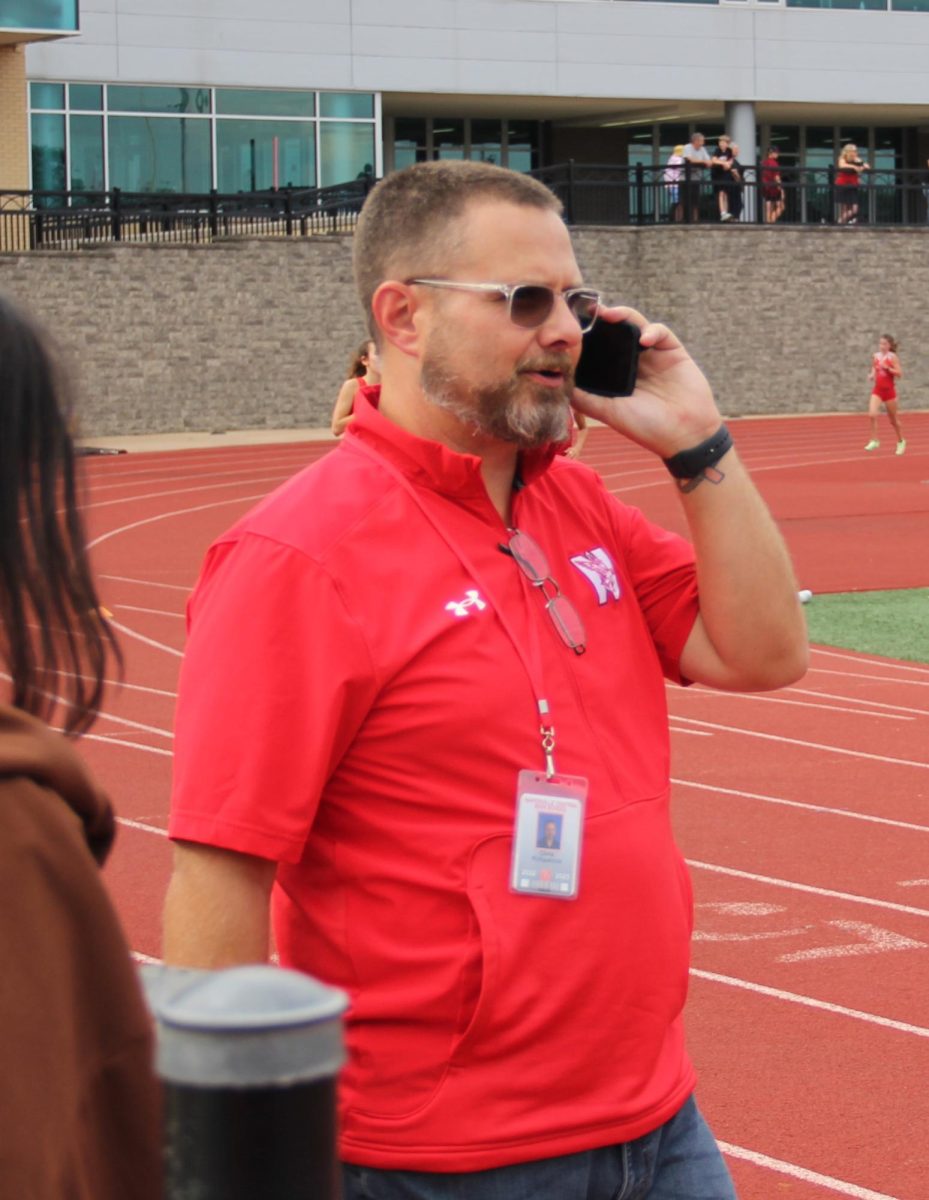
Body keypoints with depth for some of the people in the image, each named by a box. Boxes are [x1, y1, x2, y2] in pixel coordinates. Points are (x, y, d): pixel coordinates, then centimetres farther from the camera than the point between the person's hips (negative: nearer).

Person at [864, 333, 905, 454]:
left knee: (893, 419, 10)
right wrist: (871, 375, -1)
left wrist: (887, 368, -25)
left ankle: (901, 441, 30)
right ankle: (874, 441, -10)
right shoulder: (875, 356, 4)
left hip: (889, 390, -3)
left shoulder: (892, 357, -10)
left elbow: (899, 374, -14)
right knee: (872, 414, -18)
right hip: (877, 390, 3)